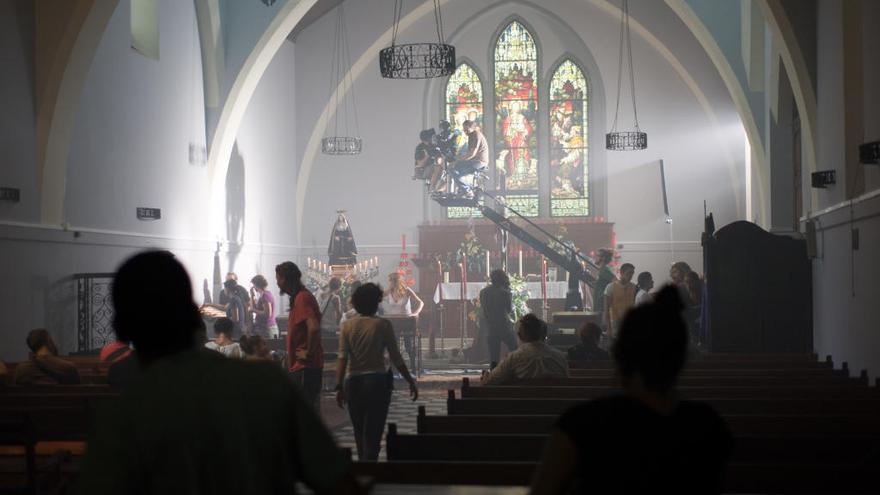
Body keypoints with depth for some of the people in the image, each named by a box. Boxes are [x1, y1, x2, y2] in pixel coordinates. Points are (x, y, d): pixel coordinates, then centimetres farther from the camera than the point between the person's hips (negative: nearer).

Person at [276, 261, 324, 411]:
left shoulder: (302, 298, -16)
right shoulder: (299, 297, 16)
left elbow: (313, 328, -30)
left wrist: (308, 352, -20)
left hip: (304, 367, -10)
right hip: (301, 366, 10)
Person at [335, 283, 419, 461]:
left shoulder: (348, 325, 1)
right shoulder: (383, 325, -6)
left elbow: (342, 358, -6)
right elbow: (396, 358, -6)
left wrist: (340, 386, -7)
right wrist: (411, 381, 3)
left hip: (353, 381, 3)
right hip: (377, 381, -3)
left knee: (359, 431, 17)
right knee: (373, 432, 0)